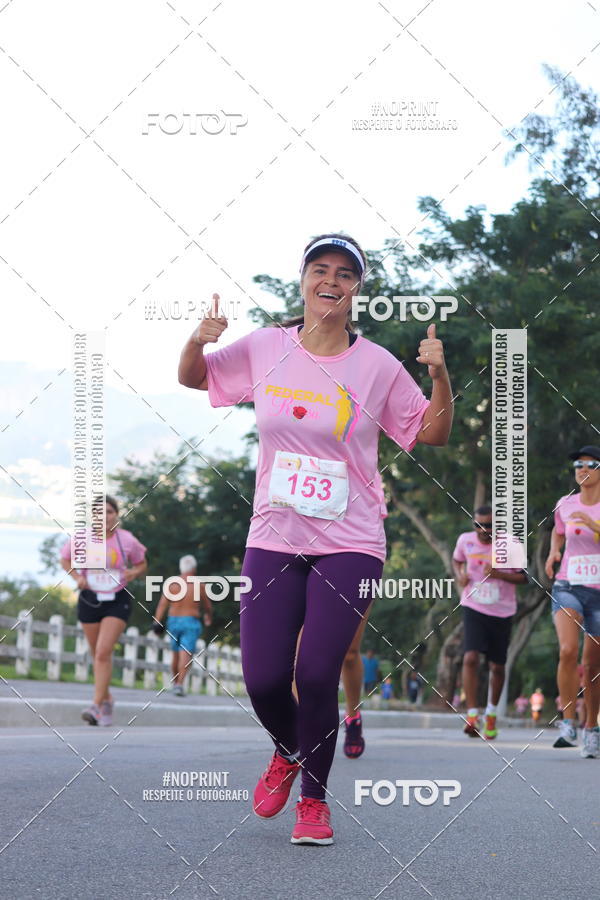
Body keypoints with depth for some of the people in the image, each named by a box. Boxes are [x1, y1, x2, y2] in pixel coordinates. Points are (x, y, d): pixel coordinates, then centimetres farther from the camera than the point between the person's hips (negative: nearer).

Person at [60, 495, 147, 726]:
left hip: (117, 601, -2)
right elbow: (65, 559, 10)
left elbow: (142, 564, 9)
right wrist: (77, 577, -8)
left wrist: (134, 572, -13)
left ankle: (97, 706, -18)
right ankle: (107, 698, 34)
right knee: (98, 655, 12)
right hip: (90, 600, 2)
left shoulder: (127, 540, -6)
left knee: (103, 652, -17)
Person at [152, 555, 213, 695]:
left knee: (176, 653, 19)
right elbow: (207, 606, 8)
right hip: (191, 622, -3)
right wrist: (209, 617, 29)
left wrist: (157, 621, -17)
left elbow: (162, 603, -11)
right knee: (186, 654, -10)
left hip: (173, 621, 3)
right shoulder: (199, 586, -3)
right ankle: (179, 684, -26)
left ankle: (175, 682, 32)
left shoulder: (172, 583, 0)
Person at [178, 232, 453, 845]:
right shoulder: (263, 350, 2)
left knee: (317, 676, -11)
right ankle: (287, 753, 31)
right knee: (263, 679, -5)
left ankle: (314, 798, 14)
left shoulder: (378, 367, -2)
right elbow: (192, 377, 16)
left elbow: (433, 435, 5)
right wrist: (197, 341, -6)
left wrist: (439, 375, -12)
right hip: (274, 540, 2)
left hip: (349, 545, -2)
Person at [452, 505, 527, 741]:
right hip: (473, 608, 0)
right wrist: (459, 575, -3)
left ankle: (491, 714, 30)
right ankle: (472, 715, -18)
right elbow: (456, 560, 19)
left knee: (497, 666, 7)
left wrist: (499, 574, -21)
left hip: (502, 611, 0)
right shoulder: (465, 540, -2)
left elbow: (523, 577, -4)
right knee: (470, 657, -20)